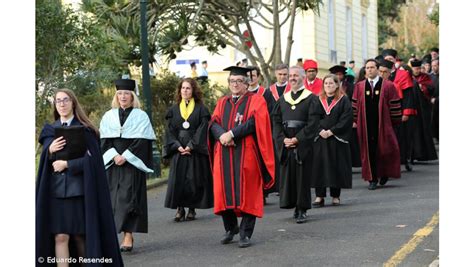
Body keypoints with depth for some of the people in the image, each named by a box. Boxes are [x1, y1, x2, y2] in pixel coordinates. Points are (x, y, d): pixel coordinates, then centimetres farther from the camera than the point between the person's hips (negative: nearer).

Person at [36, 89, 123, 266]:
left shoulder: (85, 130, 1)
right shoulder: (49, 130, 12)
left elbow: (92, 159, -8)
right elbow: (43, 161, 10)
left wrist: (67, 164, -14)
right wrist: (49, 151, -11)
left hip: (80, 189, -2)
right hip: (55, 190, 2)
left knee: (81, 235, 2)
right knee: (60, 237, -7)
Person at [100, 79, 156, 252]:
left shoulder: (140, 116, 2)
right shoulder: (109, 116, 10)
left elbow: (142, 140, -6)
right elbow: (104, 140, 4)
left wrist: (126, 156, -14)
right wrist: (114, 156, -11)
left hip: (132, 163, -3)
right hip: (113, 163, 3)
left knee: (129, 197, -9)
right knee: (114, 197, 2)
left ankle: (128, 235, -12)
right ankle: (113, 233, 8)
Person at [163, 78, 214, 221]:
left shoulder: (201, 109, 3)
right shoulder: (173, 110, 10)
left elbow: (202, 130, -5)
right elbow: (170, 130, 5)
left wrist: (191, 146, -14)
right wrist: (177, 146, -10)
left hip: (195, 151, -2)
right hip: (178, 151, 2)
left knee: (194, 181, -1)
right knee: (177, 180, -3)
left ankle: (192, 208, 7)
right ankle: (180, 209, 2)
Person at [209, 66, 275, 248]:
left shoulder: (256, 100, 5)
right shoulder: (222, 102, 18)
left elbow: (254, 122, -11)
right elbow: (214, 123, 5)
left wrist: (231, 134, -17)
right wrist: (222, 135, -16)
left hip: (246, 154, -4)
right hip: (224, 154, 4)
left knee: (246, 194, -3)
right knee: (224, 192, 3)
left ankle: (245, 234, 2)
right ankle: (230, 229, 20)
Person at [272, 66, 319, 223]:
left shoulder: (311, 98, 0)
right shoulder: (283, 99, 14)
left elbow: (313, 122, -8)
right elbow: (276, 121, 9)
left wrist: (297, 139, -15)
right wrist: (283, 139, -7)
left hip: (303, 144, -4)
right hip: (285, 144, 4)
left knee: (302, 176, -3)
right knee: (287, 175, 4)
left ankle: (302, 210, 2)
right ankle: (294, 205, 15)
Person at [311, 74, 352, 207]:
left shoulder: (343, 100, 2)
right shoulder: (318, 100, 10)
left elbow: (346, 119, -7)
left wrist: (331, 131, -15)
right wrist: (321, 131, -13)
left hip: (337, 139, -2)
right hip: (320, 138, 2)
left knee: (336, 166, 0)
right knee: (319, 166, -1)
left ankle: (336, 196, 8)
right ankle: (319, 196, 3)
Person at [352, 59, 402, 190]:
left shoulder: (388, 86, -1)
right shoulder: (359, 86, 6)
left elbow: (395, 106, -1)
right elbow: (355, 105, 8)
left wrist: (395, 121, -3)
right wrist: (355, 120, 3)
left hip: (383, 124, -2)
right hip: (366, 124, 2)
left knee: (384, 149, 3)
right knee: (369, 151, 2)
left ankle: (384, 173, 28)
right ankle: (372, 179, 10)